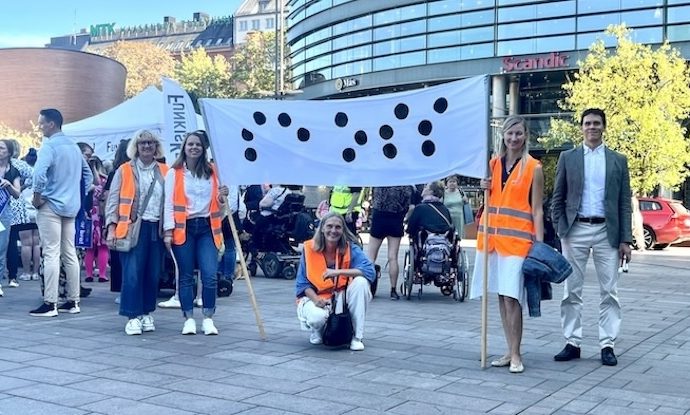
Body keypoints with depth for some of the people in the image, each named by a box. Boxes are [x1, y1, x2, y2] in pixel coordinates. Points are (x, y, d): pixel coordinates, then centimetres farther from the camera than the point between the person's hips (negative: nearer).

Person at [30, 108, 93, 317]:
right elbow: (88, 174, 21)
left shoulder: (49, 146, -11)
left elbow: (39, 173, -27)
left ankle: (50, 304, -5)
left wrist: (37, 196, -13)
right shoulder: (74, 146, 14)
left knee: (51, 254, -6)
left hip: (51, 206, -8)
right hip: (71, 207, 8)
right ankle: (73, 301, 14)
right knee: (70, 254, 10)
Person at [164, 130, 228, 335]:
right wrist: (168, 231, -9)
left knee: (210, 275, -6)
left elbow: (218, 204, 17)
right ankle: (189, 319, 13)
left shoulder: (212, 172, 11)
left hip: (206, 227, 2)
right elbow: (169, 203, -2)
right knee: (186, 276, 3)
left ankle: (208, 319, 6)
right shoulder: (174, 173, 2)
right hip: (183, 228, -2)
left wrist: (222, 197, -6)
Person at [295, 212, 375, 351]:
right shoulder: (309, 248, -8)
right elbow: (302, 283, -4)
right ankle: (317, 331, 8)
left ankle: (357, 337, -16)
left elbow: (370, 271, -25)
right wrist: (315, 299, -24)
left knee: (361, 281, -27)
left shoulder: (350, 248, -10)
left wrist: (339, 272, -33)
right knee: (318, 316, -36)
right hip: (315, 298, -1)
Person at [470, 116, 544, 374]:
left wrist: (540, 245, -9)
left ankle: (515, 355, 1)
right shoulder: (493, 164, 10)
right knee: (501, 296, 8)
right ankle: (510, 351, 16)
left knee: (512, 297, -9)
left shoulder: (533, 168, -2)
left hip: (518, 238, -5)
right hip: (492, 235, 5)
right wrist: (485, 188, 1)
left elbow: (537, 210, -3)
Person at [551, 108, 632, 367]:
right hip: (575, 230, 0)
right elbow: (557, 198, 7)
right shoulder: (568, 158, 7)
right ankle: (572, 343, 11)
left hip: (607, 232, 0)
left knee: (609, 292, 2)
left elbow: (625, 203, 5)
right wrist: (560, 230, -3)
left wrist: (625, 239, -1)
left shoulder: (618, 160, 8)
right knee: (571, 291, 4)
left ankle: (607, 345, 9)